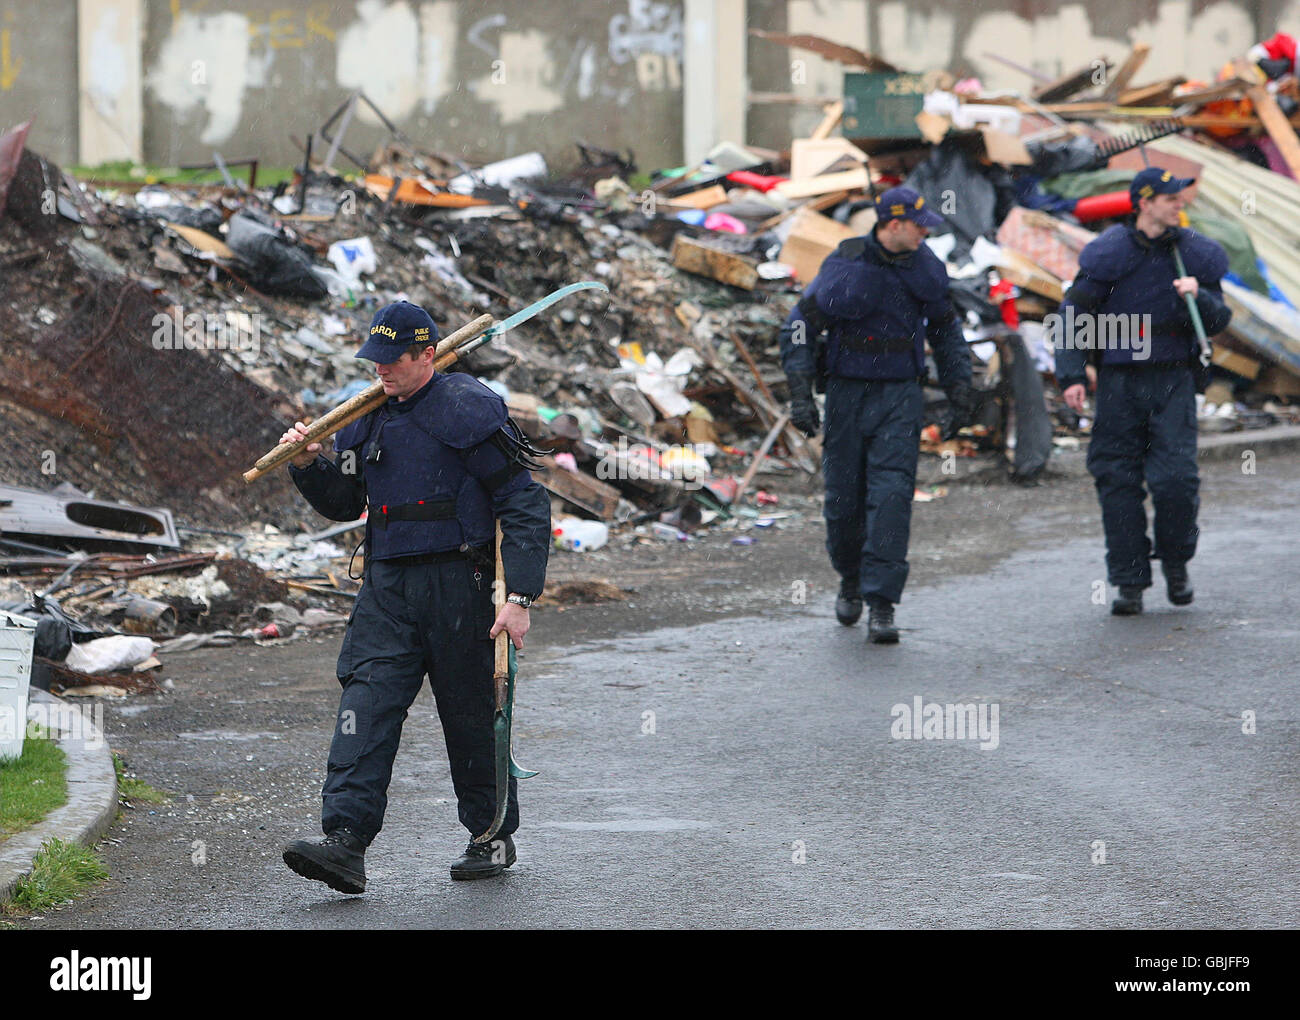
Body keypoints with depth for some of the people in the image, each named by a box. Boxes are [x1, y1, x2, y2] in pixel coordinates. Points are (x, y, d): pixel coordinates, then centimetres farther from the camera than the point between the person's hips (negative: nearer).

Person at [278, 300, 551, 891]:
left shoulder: (468, 410, -8)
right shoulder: (368, 417, 12)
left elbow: (524, 504, -9)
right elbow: (345, 503, 23)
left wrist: (520, 597, -16)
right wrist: (310, 465, 2)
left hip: (458, 587, -5)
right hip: (388, 587, 5)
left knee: (472, 715, 5)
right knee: (366, 708, -10)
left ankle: (493, 837, 23)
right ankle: (345, 843, -19)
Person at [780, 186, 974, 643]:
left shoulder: (925, 267, 0)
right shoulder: (845, 267, -12)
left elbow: (945, 329, 17)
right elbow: (800, 326, -7)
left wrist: (960, 388, 13)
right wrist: (800, 393, -14)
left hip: (900, 397, 1)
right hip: (847, 394, -1)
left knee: (892, 496, -13)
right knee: (844, 500, 4)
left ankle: (881, 605, -15)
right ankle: (851, 580, 34)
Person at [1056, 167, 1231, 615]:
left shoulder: (1195, 254, 6)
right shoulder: (1110, 253, -1)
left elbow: (1217, 321, 10)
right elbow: (1073, 313, 2)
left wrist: (1197, 297, -12)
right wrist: (1072, 376, -6)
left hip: (1175, 380, 1)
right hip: (1119, 382, 0)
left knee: (1175, 477, -11)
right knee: (1118, 481, -1)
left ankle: (1175, 561, 14)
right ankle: (1130, 582, 7)